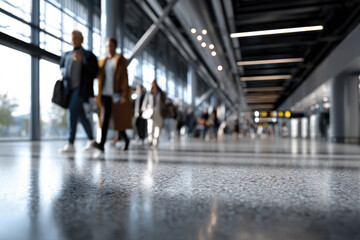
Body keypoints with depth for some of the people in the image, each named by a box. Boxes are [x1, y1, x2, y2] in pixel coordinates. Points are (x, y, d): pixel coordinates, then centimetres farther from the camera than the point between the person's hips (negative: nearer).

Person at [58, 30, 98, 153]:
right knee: (80, 115, 10)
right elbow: (61, 68, 28)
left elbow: (95, 72, -5)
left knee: (72, 111, -19)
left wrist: (82, 60, -15)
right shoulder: (66, 55, 18)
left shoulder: (88, 55, 4)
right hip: (69, 88, 6)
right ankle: (91, 139, 25)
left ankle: (70, 144, -18)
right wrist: (64, 72, 4)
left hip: (81, 88, -6)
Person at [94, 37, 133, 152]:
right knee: (105, 118, -8)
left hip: (116, 94, -4)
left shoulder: (120, 60, 1)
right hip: (105, 95, 4)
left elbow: (124, 78, -7)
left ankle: (126, 139, 19)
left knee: (118, 119, -1)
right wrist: (99, 95, 6)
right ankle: (102, 144, -11)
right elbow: (100, 79, 15)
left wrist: (125, 95, -14)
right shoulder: (103, 62, 16)